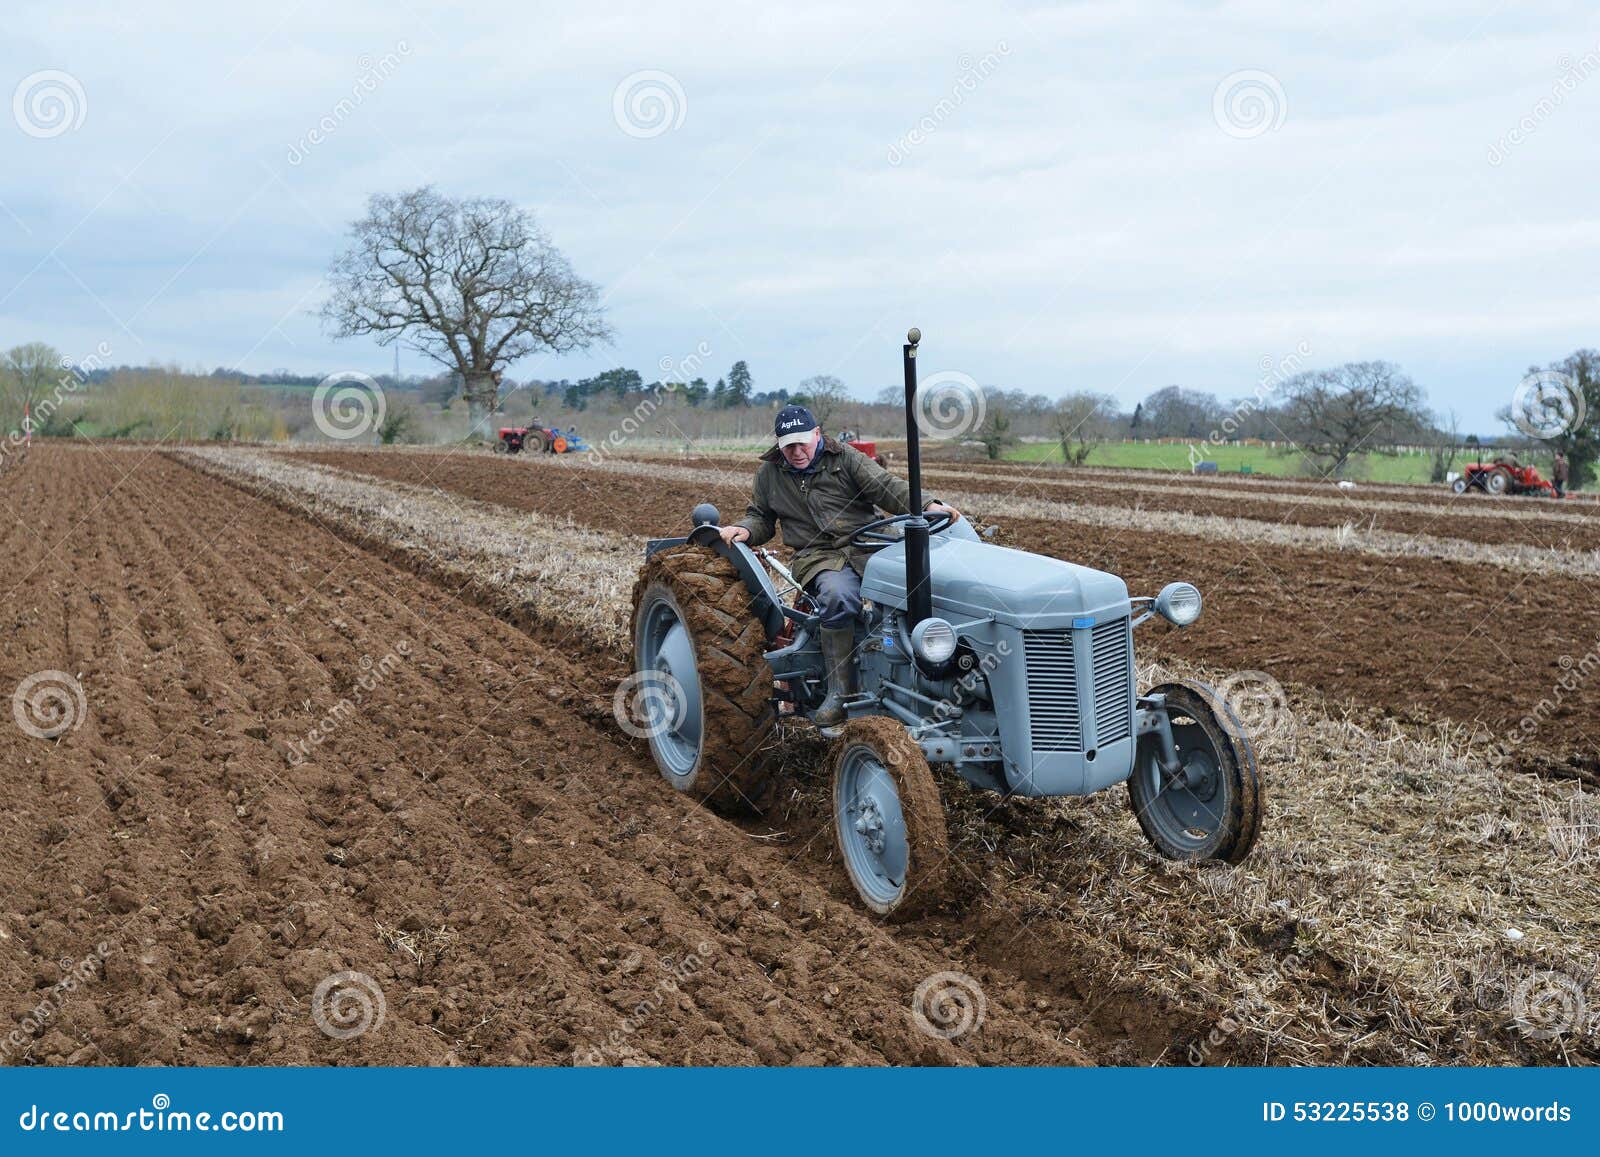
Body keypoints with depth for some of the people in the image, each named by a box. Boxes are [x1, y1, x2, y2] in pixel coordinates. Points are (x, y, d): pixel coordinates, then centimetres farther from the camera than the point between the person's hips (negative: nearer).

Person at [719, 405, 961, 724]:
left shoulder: (844, 458, 7)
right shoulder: (769, 473, 14)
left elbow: (886, 487, -3)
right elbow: (761, 518, 24)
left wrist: (928, 505, -19)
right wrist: (744, 530, 0)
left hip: (869, 544, 1)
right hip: (820, 556, 0)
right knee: (837, 596, -37)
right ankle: (840, 690, -28)